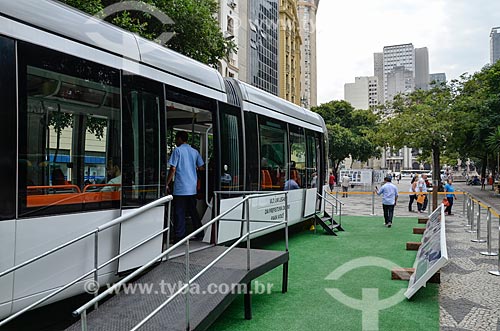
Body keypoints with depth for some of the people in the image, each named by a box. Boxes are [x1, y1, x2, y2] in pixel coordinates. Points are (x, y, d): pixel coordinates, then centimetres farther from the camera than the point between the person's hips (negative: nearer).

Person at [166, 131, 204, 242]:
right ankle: (199, 235, 19)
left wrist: (167, 184, -4)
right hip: (192, 188, 6)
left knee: (179, 213, 0)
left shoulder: (177, 150, -6)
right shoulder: (194, 151, 11)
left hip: (180, 188, -6)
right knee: (193, 211, 15)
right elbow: (201, 167, 12)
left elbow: (173, 169, -10)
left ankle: (180, 237, 2)